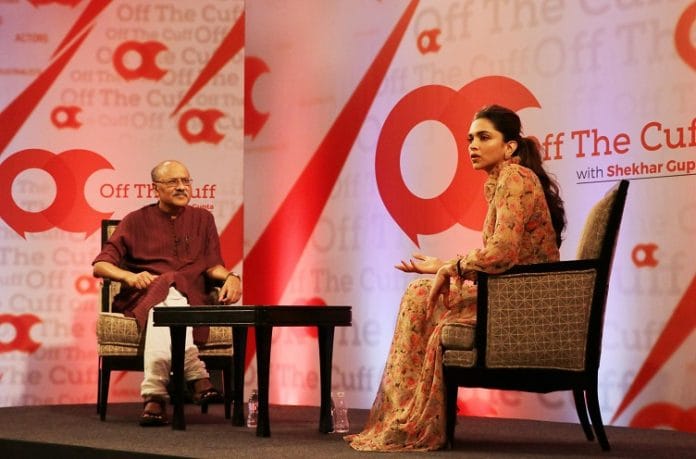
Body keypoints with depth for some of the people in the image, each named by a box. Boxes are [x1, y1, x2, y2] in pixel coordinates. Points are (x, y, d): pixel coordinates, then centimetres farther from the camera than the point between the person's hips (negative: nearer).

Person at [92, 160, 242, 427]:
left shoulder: (203, 219, 22)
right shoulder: (136, 221, 16)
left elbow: (212, 265, 14)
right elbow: (100, 266, 9)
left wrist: (230, 276, -10)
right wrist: (129, 276, -13)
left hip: (191, 301, 1)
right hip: (142, 299, -1)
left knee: (163, 309, -39)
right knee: (168, 290, -40)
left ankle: (154, 394, -53)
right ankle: (196, 376, -54)